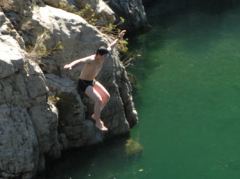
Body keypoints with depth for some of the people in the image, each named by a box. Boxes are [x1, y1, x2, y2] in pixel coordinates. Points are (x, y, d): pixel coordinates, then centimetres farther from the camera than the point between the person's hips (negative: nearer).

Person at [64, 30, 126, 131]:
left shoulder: (101, 57, -7)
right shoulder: (90, 60, -30)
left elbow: (110, 47, 11)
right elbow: (79, 61, -50)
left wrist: (118, 38, 23)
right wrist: (70, 65, -71)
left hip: (93, 81, 9)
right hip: (84, 83, -9)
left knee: (107, 96, 4)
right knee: (99, 100, -23)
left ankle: (95, 115, 20)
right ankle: (98, 123, -8)